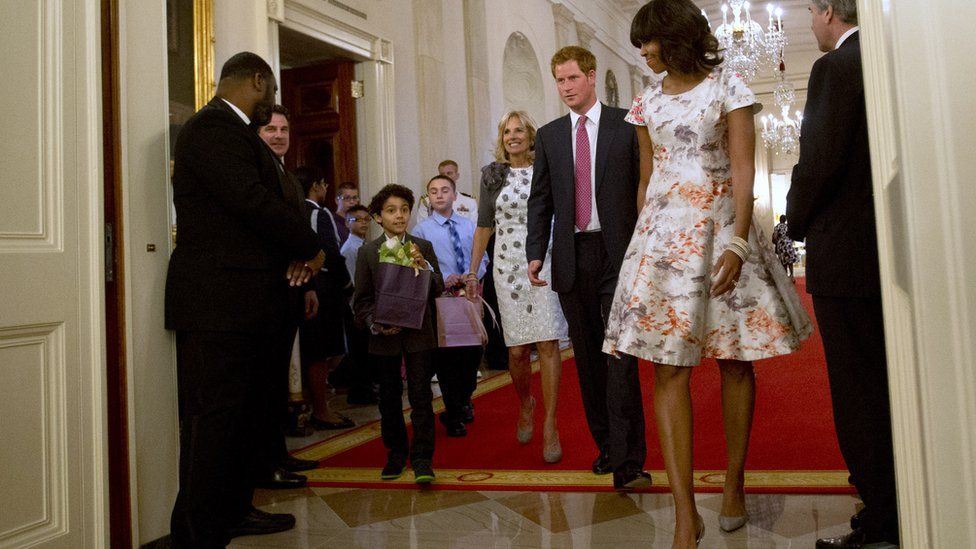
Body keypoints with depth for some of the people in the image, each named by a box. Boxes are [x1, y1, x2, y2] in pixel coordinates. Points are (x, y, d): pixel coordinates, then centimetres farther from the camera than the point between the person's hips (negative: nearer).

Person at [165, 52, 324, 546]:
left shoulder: (233, 130, 21)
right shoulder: (214, 127, -11)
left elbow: (269, 201, 17)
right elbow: (252, 202, -21)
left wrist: (291, 253, 1)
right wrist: (309, 249, -8)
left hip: (247, 302, 10)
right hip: (219, 301, -10)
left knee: (250, 413, 16)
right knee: (214, 417, -5)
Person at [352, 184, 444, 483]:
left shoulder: (423, 248, 6)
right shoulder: (367, 252, 5)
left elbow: (438, 289, 0)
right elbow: (361, 299, 4)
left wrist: (423, 264, -16)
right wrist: (375, 324, -12)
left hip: (418, 333, 0)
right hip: (384, 335, 1)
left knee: (421, 395, -3)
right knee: (389, 397, 10)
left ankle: (422, 458, 4)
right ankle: (395, 453, 24)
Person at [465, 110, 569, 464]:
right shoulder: (493, 175, 8)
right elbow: (484, 226, 9)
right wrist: (472, 271, 6)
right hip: (508, 266, 1)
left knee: (548, 343, -8)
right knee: (517, 349, 3)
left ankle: (550, 426, 0)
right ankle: (525, 405, 31)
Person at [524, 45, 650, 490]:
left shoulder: (626, 125, 4)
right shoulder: (549, 136, 14)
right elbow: (540, 200, 13)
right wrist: (536, 252, 3)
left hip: (618, 253, -4)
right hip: (572, 257, 4)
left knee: (620, 355, -10)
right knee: (587, 358, 8)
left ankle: (627, 462, -8)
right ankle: (605, 445, 20)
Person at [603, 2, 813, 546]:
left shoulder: (727, 86, 2)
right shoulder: (648, 100, 13)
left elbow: (743, 169, -6)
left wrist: (737, 242, -16)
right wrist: (642, 238, 12)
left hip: (721, 227, -2)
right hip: (663, 233, 3)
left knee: (735, 361, 3)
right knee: (669, 369, -7)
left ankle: (735, 484, 21)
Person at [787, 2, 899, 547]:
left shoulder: (835, 67, -13)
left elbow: (819, 163, -19)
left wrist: (796, 224, -1)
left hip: (846, 255, -8)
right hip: (894, 250, 8)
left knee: (858, 391, 0)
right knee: (893, 384, 18)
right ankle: (905, 504, 33)